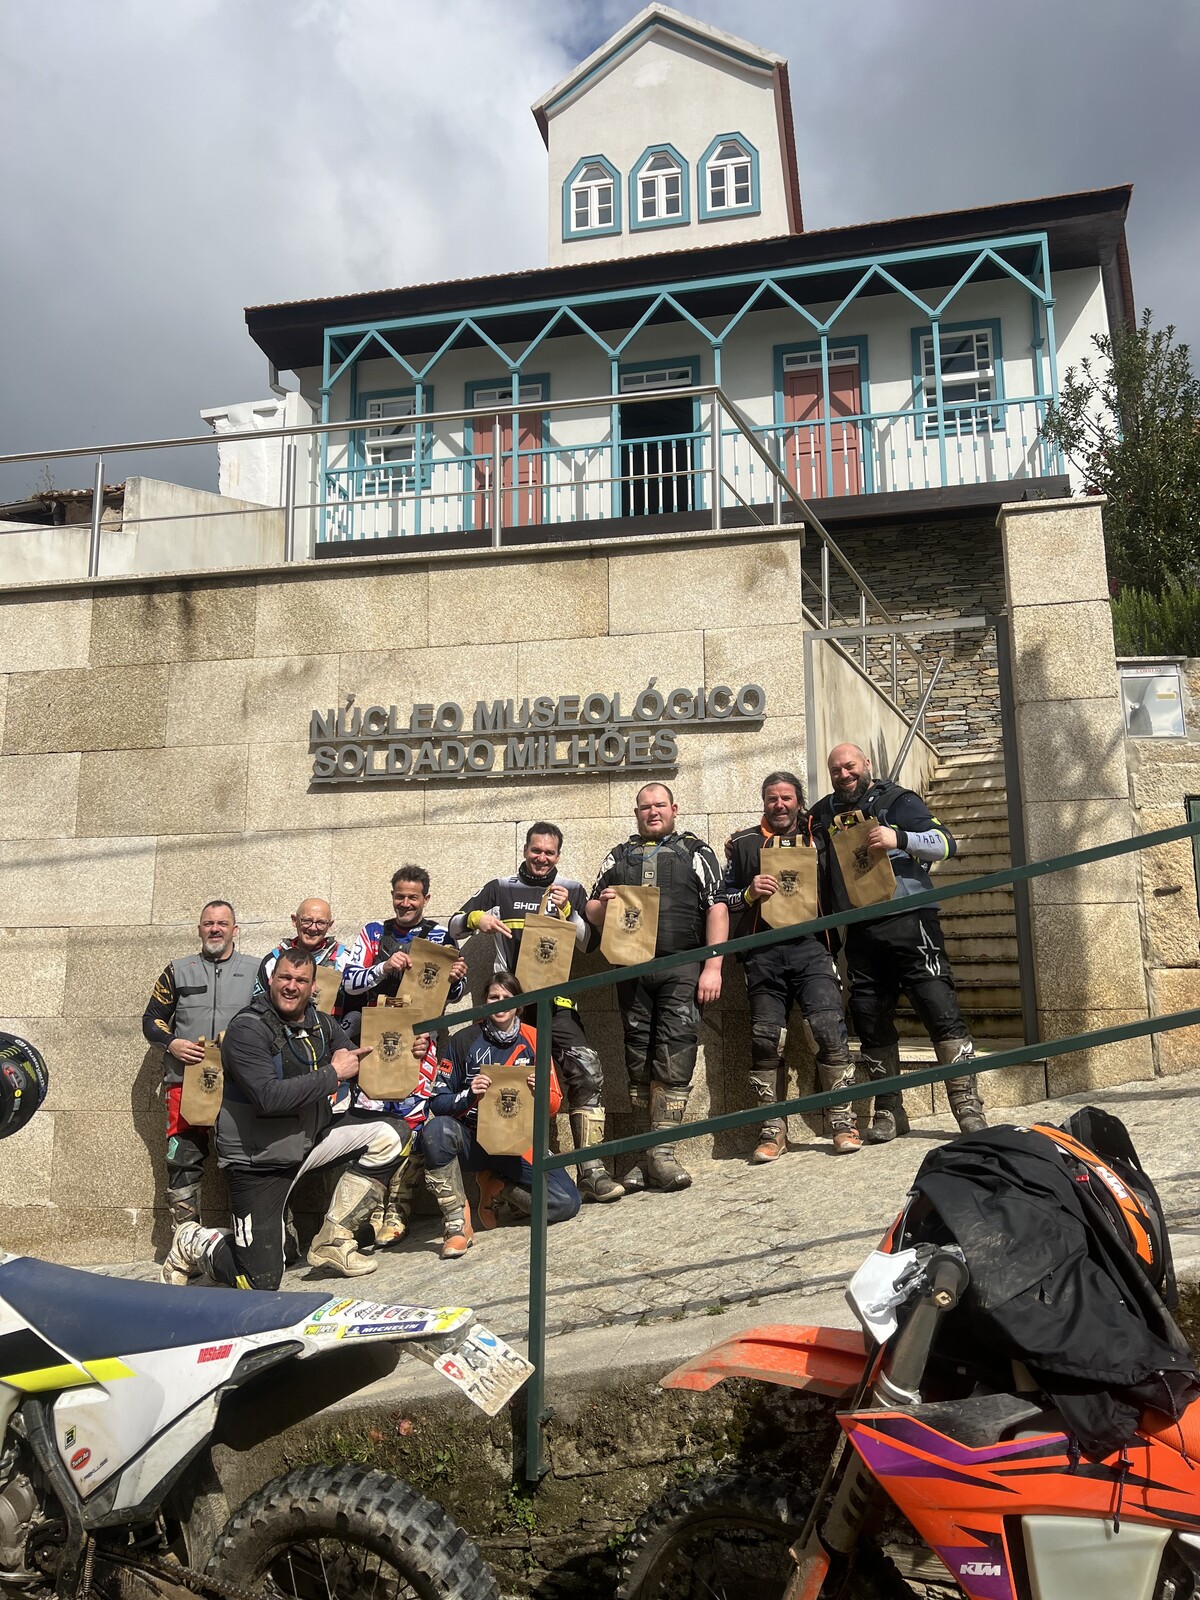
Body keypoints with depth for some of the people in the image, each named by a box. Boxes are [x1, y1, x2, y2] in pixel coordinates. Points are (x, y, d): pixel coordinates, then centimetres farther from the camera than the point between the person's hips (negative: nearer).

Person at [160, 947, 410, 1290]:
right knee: (261, 1282, -7)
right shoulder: (247, 1030, -19)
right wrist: (332, 1074, -24)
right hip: (258, 1160, -6)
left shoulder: (322, 1025, 2)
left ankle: (332, 1240, 0)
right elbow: (268, 1096, -30)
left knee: (386, 1138, -10)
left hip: (310, 1140, 7)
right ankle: (193, 1243, 24)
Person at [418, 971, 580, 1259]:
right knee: (436, 1130, -35)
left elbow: (555, 1104, 5)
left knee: (566, 1203, -18)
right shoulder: (464, 1040, -2)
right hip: (473, 1140, -2)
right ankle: (456, 1222, -19)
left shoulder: (533, 1041, 3)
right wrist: (469, 1095, -24)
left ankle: (497, 1188, 9)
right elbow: (437, 1103, -5)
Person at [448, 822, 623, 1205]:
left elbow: (588, 943, 7)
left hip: (555, 1001, 0)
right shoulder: (500, 889, 13)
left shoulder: (571, 891, 14)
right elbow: (454, 927, 12)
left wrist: (567, 911, -9)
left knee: (588, 1073, -17)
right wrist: (476, 918, -10)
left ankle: (590, 1172, -13)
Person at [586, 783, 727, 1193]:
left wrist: (712, 966, -7)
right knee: (638, 1059, 4)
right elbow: (592, 913, 18)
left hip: (682, 967, -3)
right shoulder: (618, 857, 19)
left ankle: (663, 1154, -8)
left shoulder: (695, 852, 10)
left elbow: (716, 909, 2)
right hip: (631, 969, 3)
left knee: (675, 1055, -11)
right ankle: (645, 1154, 10)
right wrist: (603, 904, -6)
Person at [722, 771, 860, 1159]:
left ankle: (843, 1123, -2)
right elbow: (723, 899, 14)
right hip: (763, 954, 1)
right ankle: (772, 1131, 9)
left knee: (830, 1029, -13)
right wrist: (750, 892, -3)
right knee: (766, 1040, -1)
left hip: (810, 947, -1)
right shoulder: (745, 844, 17)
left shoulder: (819, 838, 17)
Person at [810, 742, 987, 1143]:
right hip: (860, 933, 5)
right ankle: (888, 1112, 19)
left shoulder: (897, 801, 3)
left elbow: (945, 843, -5)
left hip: (908, 921, -5)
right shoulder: (825, 813, 17)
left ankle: (968, 1106, -3)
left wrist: (899, 839, -21)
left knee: (941, 1011, -10)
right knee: (871, 1024, 7)